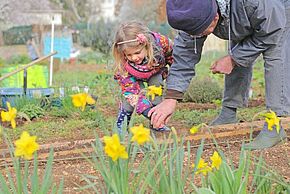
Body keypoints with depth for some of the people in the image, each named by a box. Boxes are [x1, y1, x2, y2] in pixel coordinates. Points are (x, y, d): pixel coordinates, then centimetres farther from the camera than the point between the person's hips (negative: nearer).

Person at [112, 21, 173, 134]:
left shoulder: (161, 42, -40)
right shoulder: (124, 65, -41)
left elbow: (172, 53, -16)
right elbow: (131, 89, -38)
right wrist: (145, 109, -50)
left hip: (155, 71, 2)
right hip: (134, 76, -2)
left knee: (157, 84, -22)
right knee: (130, 90, -24)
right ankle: (122, 121, -5)